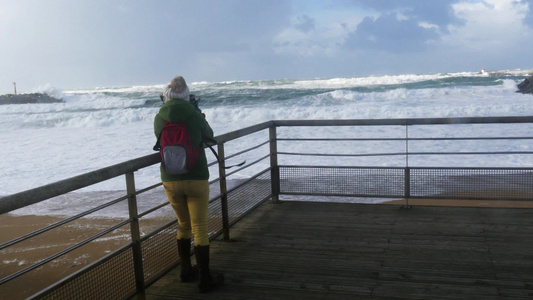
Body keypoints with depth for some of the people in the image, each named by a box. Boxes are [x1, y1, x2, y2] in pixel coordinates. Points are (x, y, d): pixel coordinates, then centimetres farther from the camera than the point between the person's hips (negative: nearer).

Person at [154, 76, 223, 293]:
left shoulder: (159, 118, -1)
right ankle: (205, 280, 6)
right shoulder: (194, 114, -7)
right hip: (196, 178, -3)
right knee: (200, 229, 3)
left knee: (183, 225, 20)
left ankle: (186, 271, 29)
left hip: (170, 180, 3)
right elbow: (209, 136, 10)